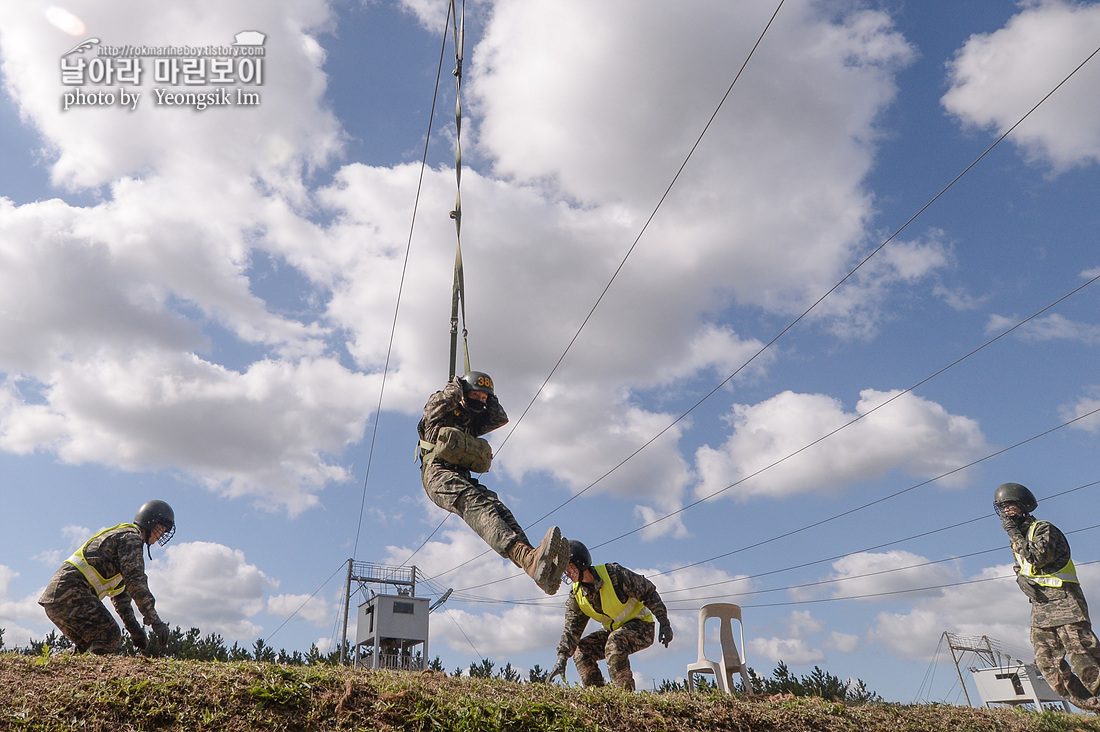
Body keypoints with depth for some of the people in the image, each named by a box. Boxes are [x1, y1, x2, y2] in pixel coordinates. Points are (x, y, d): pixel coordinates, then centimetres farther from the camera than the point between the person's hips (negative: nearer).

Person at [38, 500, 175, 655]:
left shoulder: (120, 536, 27)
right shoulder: (131, 537, -4)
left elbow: (120, 593, 29)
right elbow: (135, 582, -17)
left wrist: (134, 628, 26)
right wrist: (155, 622, -18)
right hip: (70, 591, -11)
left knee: (89, 648, 16)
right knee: (110, 639, -14)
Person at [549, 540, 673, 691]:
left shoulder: (613, 573, -25)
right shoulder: (576, 595, -6)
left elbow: (648, 591, -17)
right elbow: (571, 630, -9)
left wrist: (664, 623, -18)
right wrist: (562, 660, -22)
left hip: (642, 626, -7)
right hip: (614, 630, 7)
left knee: (615, 642, -33)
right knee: (581, 650, -5)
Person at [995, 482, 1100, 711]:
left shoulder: (1044, 529, -6)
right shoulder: (1018, 538, 18)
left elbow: (1037, 557, -20)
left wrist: (1014, 533, -15)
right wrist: (1022, 579, 1)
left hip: (1063, 601, -8)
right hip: (1040, 607, 8)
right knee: (1047, 663, 1)